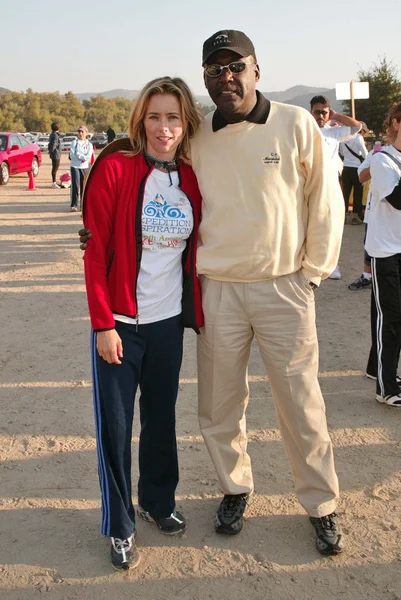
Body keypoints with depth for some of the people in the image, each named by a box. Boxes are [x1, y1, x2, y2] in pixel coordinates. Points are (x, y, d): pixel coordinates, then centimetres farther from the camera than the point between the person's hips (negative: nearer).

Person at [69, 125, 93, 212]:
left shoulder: (89, 144, 8)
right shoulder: (74, 142, 6)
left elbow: (88, 157, -7)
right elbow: (72, 155, -6)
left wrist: (78, 155, -9)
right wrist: (83, 157, -9)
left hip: (84, 167, 1)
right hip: (75, 166, -1)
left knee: (84, 186, 3)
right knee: (75, 186, -9)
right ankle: (74, 205, -9)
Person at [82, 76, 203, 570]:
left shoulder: (192, 180, 2)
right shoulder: (114, 169, -11)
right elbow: (95, 250, -12)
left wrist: (198, 313, 8)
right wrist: (103, 323, -13)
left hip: (168, 320, 4)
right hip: (120, 323, -4)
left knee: (162, 416, 16)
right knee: (115, 424, 5)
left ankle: (159, 501, 39)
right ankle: (120, 526, 24)